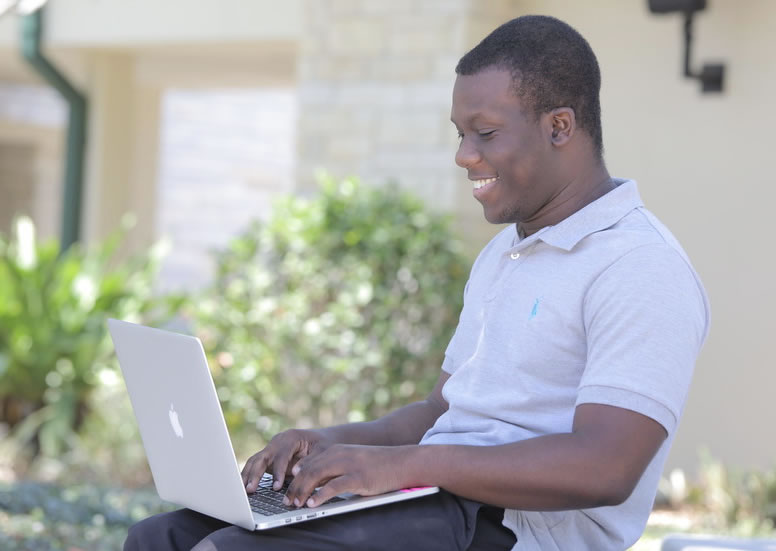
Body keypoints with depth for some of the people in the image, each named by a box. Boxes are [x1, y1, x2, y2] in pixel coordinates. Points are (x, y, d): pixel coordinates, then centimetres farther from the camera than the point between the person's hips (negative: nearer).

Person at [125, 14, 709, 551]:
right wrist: (335, 442, 6)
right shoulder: (502, 256, 23)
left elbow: (604, 471, -22)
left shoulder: (639, 269, -11)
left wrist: (405, 464, -22)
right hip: (436, 502, 10)